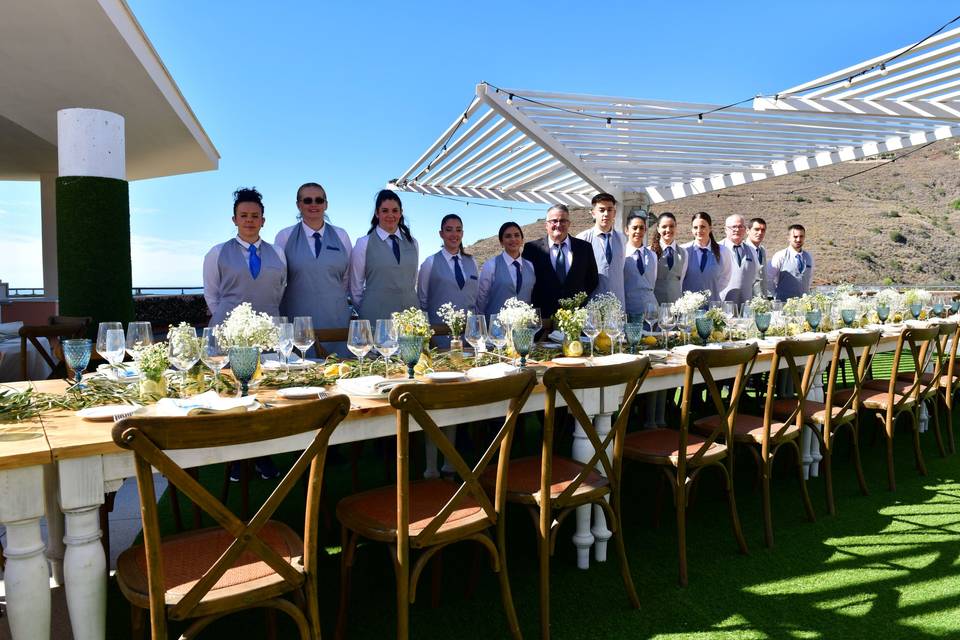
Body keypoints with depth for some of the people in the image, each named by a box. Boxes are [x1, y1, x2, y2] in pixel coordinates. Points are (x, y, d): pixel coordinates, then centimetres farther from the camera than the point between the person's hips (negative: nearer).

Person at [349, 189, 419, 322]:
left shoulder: (412, 244, 9)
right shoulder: (363, 244, -2)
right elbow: (355, 288, 3)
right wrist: (367, 312, 8)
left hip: (410, 312, 3)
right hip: (377, 315, -3)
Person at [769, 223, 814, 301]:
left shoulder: (809, 258, 10)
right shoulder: (779, 256, -6)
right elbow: (769, 279, -3)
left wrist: (806, 294, 14)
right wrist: (776, 296, 0)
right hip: (783, 301, -4)